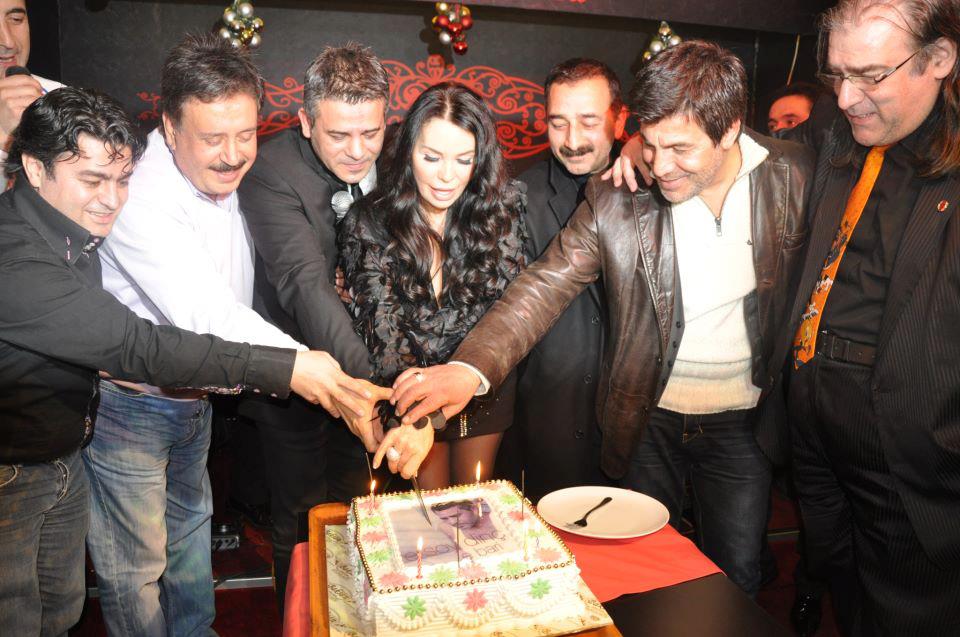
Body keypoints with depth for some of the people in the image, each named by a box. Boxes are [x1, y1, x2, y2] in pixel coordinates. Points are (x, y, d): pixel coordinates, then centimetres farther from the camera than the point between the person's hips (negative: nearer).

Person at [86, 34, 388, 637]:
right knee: (135, 569, 10)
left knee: (191, 528, 26)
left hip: (195, 400, 8)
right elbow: (213, 321, -39)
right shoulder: (140, 201, -30)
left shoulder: (229, 180, -5)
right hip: (129, 410, -7)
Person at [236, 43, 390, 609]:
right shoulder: (272, 174, -24)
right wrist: (363, 382, -49)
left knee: (357, 509, 22)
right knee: (303, 520, 11)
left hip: (366, 364, 5)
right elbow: (306, 283, -37)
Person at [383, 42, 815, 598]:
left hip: (742, 425, 1)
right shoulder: (617, 197, -15)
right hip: (647, 422, 0)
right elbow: (543, 287, -20)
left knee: (737, 576, 16)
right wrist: (471, 367, -35)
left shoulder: (794, 175, -10)